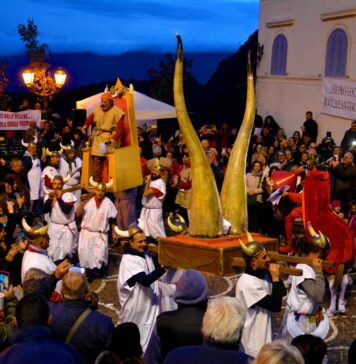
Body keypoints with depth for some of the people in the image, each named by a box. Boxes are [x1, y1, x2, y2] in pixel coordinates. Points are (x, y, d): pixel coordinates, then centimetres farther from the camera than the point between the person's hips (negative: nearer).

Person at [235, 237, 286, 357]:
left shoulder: (263, 275, 2)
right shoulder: (248, 283, -26)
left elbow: (282, 293, 11)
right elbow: (276, 306, -25)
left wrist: (275, 276, -5)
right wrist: (275, 278, -18)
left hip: (263, 334, 9)